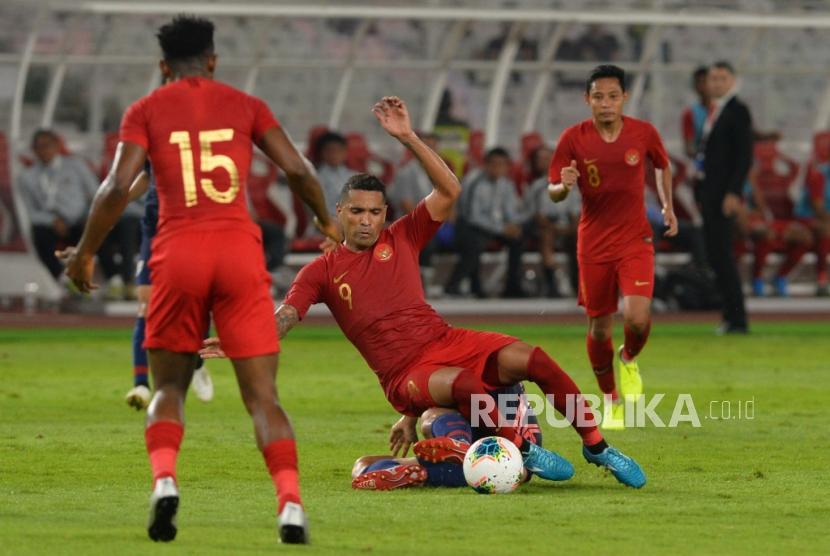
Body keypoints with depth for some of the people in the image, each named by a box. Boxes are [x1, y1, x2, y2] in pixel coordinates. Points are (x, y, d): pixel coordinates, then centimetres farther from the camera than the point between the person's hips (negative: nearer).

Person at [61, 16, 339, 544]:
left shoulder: (146, 110, 10)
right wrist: (327, 222, 23)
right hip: (241, 251, 0)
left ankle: (164, 479, -11)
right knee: (262, 396, 2)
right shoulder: (245, 105, 13)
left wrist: (85, 253, 8)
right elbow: (298, 169, 5)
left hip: (179, 253, 0)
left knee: (169, 387, 16)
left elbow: (118, 187, -2)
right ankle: (291, 501, -19)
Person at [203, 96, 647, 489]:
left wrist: (408, 138, -8)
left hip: (445, 342, 3)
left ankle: (595, 445, -7)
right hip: (404, 375, -3)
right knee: (465, 384, -38)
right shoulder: (322, 271, 5)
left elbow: (449, 191, 1)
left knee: (532, 360, -20)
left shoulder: (401, 238, 10)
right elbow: (283, 318, -7)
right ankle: (524, 451, -20)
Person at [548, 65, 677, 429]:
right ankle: (611, 400, 28)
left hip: (635, 240, 0)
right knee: (598, 327, 6)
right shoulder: (573, 138, -8)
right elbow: (553, 193, -5)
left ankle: (629, 359, 16)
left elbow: (662, 165, 17)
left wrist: (667, 206, 9)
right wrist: (564, 186, -27)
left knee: (637, 317, -20)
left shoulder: (644, 133, -5)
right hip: (593, 244, 0)